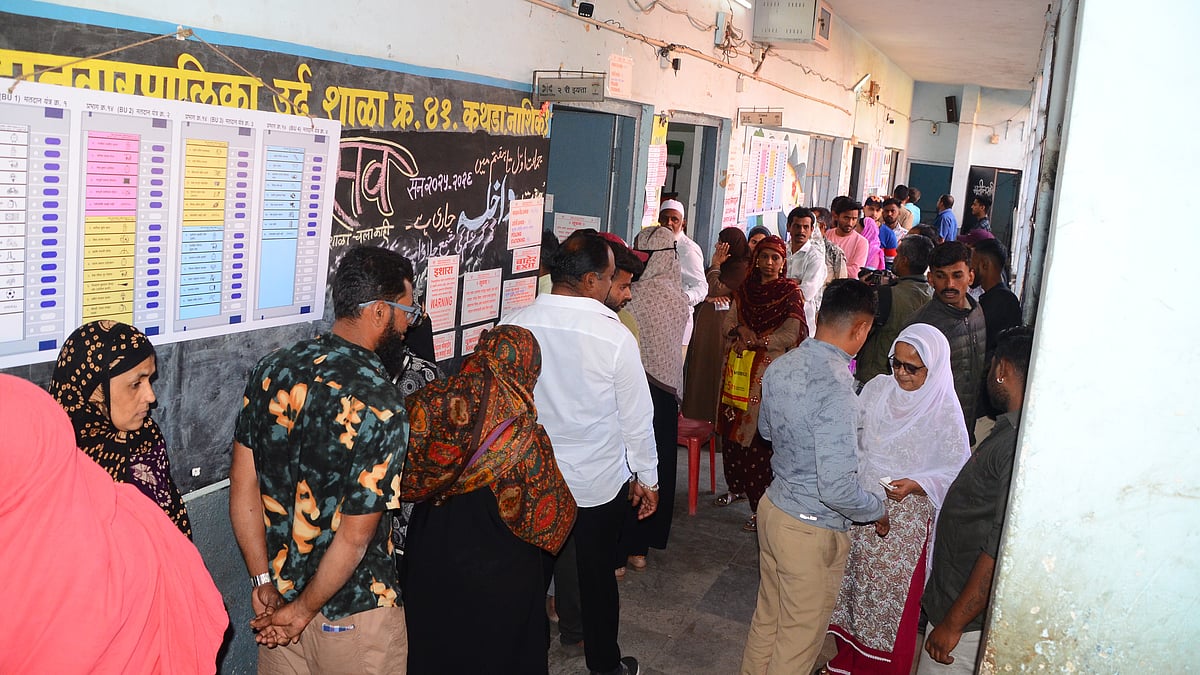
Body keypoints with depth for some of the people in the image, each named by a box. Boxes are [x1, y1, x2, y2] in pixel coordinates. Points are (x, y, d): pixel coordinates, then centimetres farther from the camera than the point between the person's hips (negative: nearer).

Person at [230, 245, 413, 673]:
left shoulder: (271, 370, -6)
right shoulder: (381, 408, -24)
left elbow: (242, 486, -2)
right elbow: (355, 536, -21)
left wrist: (264, 583, 2)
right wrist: (304, 609, -8)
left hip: (277, 595, 6)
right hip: (353, 616, -5)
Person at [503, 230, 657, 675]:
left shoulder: (514, 326, -13)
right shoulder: (614, 336, -20)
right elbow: (637, 416, -11)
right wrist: (646, 478, 3)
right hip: (600, 483, -2)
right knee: (598, 575, 16)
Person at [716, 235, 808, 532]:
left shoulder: (791, 292, -4)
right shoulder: (745, 288, 11)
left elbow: (790, 335, -11)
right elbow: (728, 322, 8)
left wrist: (754, 340, -12)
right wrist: (741, 331, -13)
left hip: (771, 372, -5)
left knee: (759, 434, -6)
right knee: (733, 428, 12)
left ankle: (761, 505, 1)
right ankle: (737, 486, 31)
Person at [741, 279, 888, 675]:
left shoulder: (780, 366, -4)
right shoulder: (835, 388, -29)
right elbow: (837, 489, -29)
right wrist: (879, 512, -11)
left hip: (773, 505, 8)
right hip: (813, 529, -8)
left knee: (767, 617, 25)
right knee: (799, 638, 13)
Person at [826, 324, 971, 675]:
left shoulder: (945, 412, -14)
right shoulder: (878, 388, -1)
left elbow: (956, 473, -11)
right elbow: (852, 436, 10)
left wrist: (915, 485, -26)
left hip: (905, 521, -4)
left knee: (892, 592, 6)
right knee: (853, 581, 16)